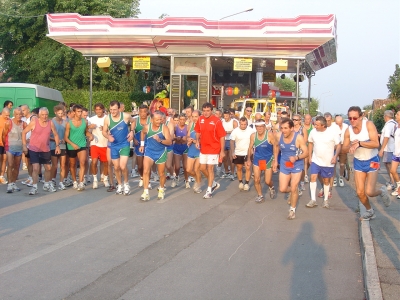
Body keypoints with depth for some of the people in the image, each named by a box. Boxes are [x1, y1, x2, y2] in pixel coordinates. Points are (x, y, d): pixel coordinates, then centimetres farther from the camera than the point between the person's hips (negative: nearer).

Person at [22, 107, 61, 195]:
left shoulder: (50, 123, -4)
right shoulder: (34, 122, -13)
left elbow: (55, 135, 8)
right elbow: (24, 132, -7)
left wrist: (57, 146, 1)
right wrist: (24, 145, -11)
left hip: (46, 150, 4)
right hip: (34, 150, -4)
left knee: (48, 168, 16)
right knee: (36, 168, -14)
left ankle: (47, 185, 36)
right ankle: (34, 187, -10)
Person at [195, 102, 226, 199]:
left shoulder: (216, 121, -15)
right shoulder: (200, 119, 0)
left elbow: (222, 136, -12)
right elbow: (198, 131, 17)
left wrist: (222, 151, -12)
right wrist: (197, 141, 0)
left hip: (213, 149, -6)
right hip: (203, 148, 6)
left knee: (210, 168, -3)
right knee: (202, 168, 12)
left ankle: (209, 191, 7)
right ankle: (214, 184, 34)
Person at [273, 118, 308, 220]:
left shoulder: (299, 138, -26)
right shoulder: (278, 136, -16)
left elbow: (306, 152, -17)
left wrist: (296, 157, -35)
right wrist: (275, 160, 6)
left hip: (296, 165, -3)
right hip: (284, 165, 3)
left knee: (293, 189, 0)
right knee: (282, 189, 4)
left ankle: (292, 210, 22)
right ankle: (292, 192, 40)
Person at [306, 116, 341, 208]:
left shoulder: (332, 133, -14)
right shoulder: (313, 132, -5)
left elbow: (338, 145, -6)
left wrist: (335, 156, -18)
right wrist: (310, 156, 8)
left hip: (328, 162, -2)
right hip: (315, 160, 2)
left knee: (326, 180, 10)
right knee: (313, 177, -11)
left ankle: (326, 200, 25)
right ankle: (313, 200, -6)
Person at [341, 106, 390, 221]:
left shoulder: (369, 125, -20)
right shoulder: (348, 131, -9)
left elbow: (376, 143, -30)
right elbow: (344, 149, -1)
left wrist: (359, 143, -37)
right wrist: (351, 145, -23)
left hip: (372, 161, -4)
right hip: (358, 162, 4)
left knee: (369, 192, -13)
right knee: (360, 192, 4)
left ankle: (382, 191, 23)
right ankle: (370, 211, 32)